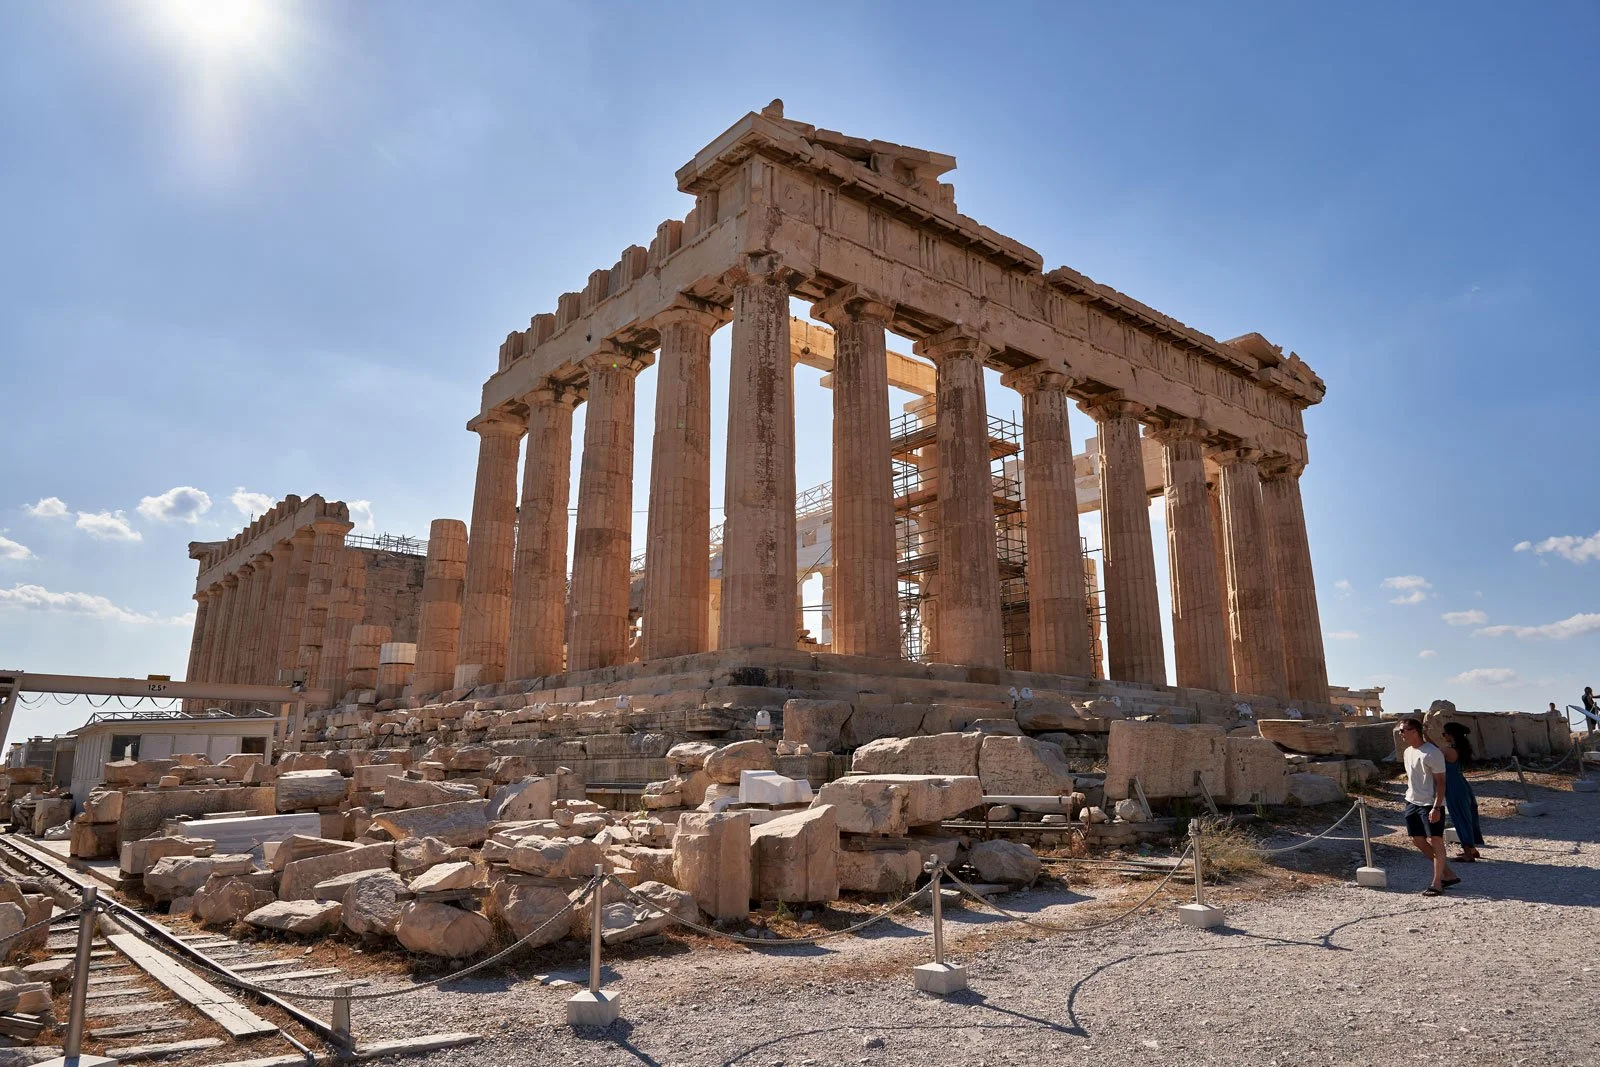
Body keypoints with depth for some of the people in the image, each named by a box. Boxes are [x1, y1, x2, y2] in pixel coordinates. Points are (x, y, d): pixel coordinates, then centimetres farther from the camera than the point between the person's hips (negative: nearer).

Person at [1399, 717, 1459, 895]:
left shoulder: (1432, 754, -17)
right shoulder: (1408, 751, 9)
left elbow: (1441, 782, -18)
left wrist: (1436, 807, -22)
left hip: (1430, 804, -9)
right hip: (1412, 802, 9)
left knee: (1435, 840, -3)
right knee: (1418, 840, 11)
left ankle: (1437, 883, 3)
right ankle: (1448, 874, 24)